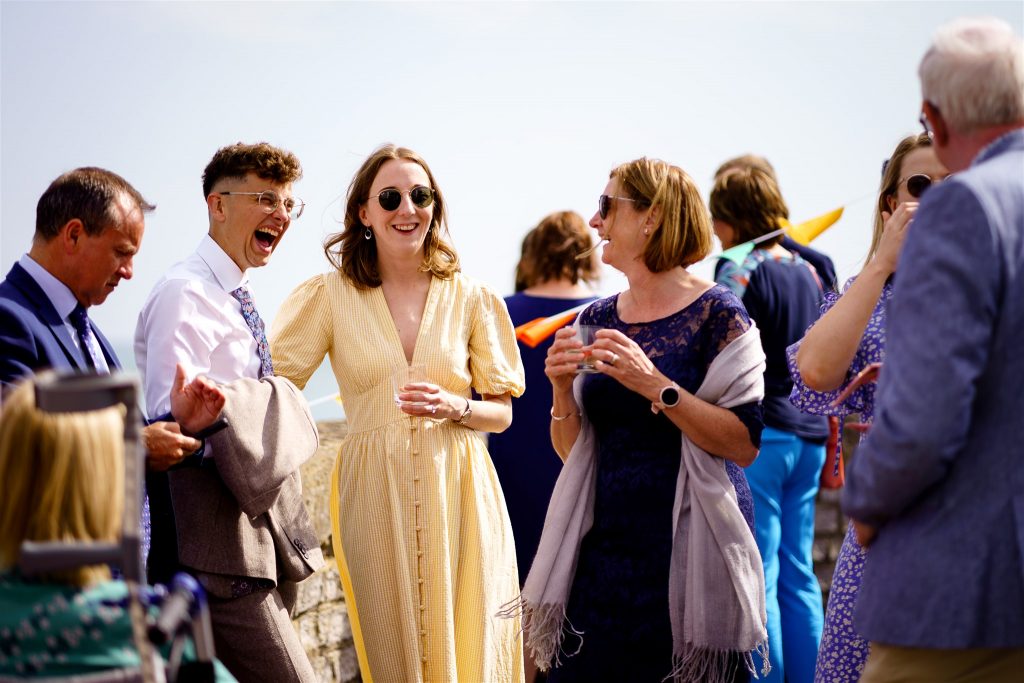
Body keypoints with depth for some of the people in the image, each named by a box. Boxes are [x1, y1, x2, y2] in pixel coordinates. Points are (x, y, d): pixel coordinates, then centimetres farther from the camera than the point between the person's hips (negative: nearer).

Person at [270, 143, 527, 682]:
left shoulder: (470, 298, 4)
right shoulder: (331, 295, 1)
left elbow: (501, 412, 8)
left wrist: (455, 407, -12)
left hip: (457, 493, 1)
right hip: (375, 496, -1)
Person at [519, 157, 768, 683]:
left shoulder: (715, 314, -6)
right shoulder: (596, 320, 9)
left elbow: (744, 445, -14)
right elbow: (570, 451, 13)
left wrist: (656, 386, -22)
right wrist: (562, 391, -6)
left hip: (688, 545, -5)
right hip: (605, 545, 5)